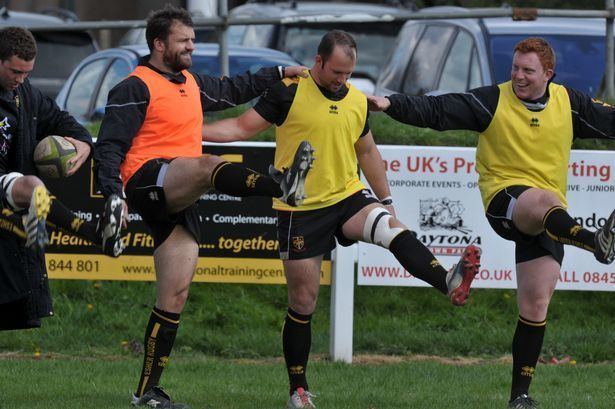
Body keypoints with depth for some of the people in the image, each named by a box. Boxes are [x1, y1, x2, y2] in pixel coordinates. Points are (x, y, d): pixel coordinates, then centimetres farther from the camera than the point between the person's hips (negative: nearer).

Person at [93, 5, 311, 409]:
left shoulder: (192, 84, 21)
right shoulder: (136, 88, -4)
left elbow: (232, 90, 40)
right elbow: (109, 145, -10)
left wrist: (278, 73, 39)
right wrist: (113, 194, -22)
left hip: (179, 202, 8)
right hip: (147, 179, -8)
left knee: (175, 296, 2)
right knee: (210, 166, -34)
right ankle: (281, 188, -60)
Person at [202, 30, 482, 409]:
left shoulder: (358, 101, 7)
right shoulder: (289, 93, -7)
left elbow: (368, 153, 21)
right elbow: (243, 127, -5)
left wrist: (386, 200, 21)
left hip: (348, 196, 3)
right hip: (301, 210, -3)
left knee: (394, 229, -28)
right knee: (303, 301, 2)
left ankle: (450, 283, -49)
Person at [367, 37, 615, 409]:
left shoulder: (569, 103, 8)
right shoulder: (493, 101, -2)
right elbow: (437, 111, -8)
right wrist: (392, 105, -20)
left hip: (549, 219, 3)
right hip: (505, 197, -3)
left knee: (536, 305, -1)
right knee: (545, 200, -40)